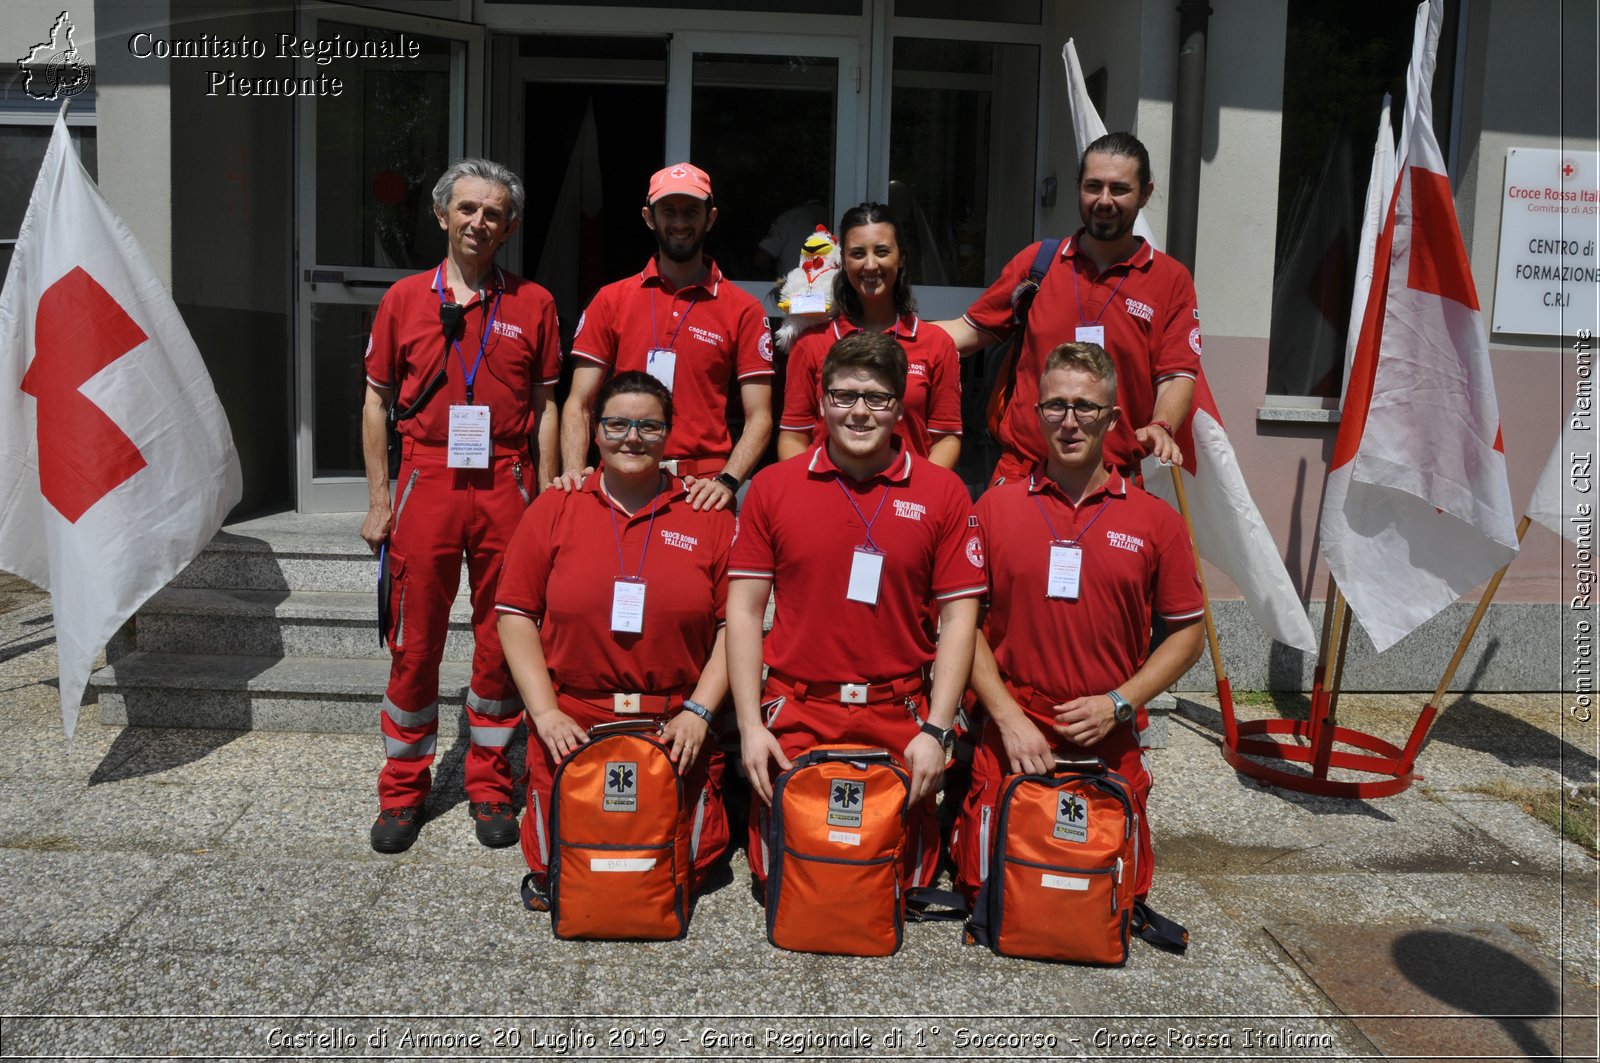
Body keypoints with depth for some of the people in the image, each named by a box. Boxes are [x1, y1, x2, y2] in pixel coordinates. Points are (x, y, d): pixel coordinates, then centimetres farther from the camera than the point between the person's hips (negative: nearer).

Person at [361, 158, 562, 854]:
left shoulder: (533, 304, 6)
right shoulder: (405, 299, 7)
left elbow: (545, 406, 8)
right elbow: (377, 401, 10)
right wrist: (378, 499, 4)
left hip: (506, 485, 0)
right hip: (427, 482, 0)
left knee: (502, 640, 6)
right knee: (415, 643, 5)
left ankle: (490, 787, 21)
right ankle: (403, 791, 20)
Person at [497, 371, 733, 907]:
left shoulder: (708, 517, 4)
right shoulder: (553, 509, 5)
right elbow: (516, 615, 3)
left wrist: (699, 711, -8)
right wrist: (545, 712, -5)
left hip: (676, 728, 0)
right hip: (572, 727, 1)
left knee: (683, 868, -5)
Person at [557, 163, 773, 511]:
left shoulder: (744, 309, 2)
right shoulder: (611, 300, 6)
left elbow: (758, 419, -1)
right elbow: (579, 404, 4)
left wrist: (726, 482, -16)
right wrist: (574, 471, -12)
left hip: (701, 493, -1)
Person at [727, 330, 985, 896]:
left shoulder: (943, 493, 1)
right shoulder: (772, 487, 2)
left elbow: (958, 616, 0)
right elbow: (744, 609, 2)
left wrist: (936, 729, -7)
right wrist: (750, 723, -4)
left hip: (900, 720, 0)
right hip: (794, 716, 1)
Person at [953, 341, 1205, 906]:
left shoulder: (1155, 520, 3)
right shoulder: (995, 507, 2)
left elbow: (1187, 632, 8)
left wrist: (1119, 702, -6)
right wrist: (1009, 717, -9)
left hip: (1109, 741, 1)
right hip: (1013, 735, -1)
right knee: (989, 883, -2)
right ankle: (968, 814, 28)